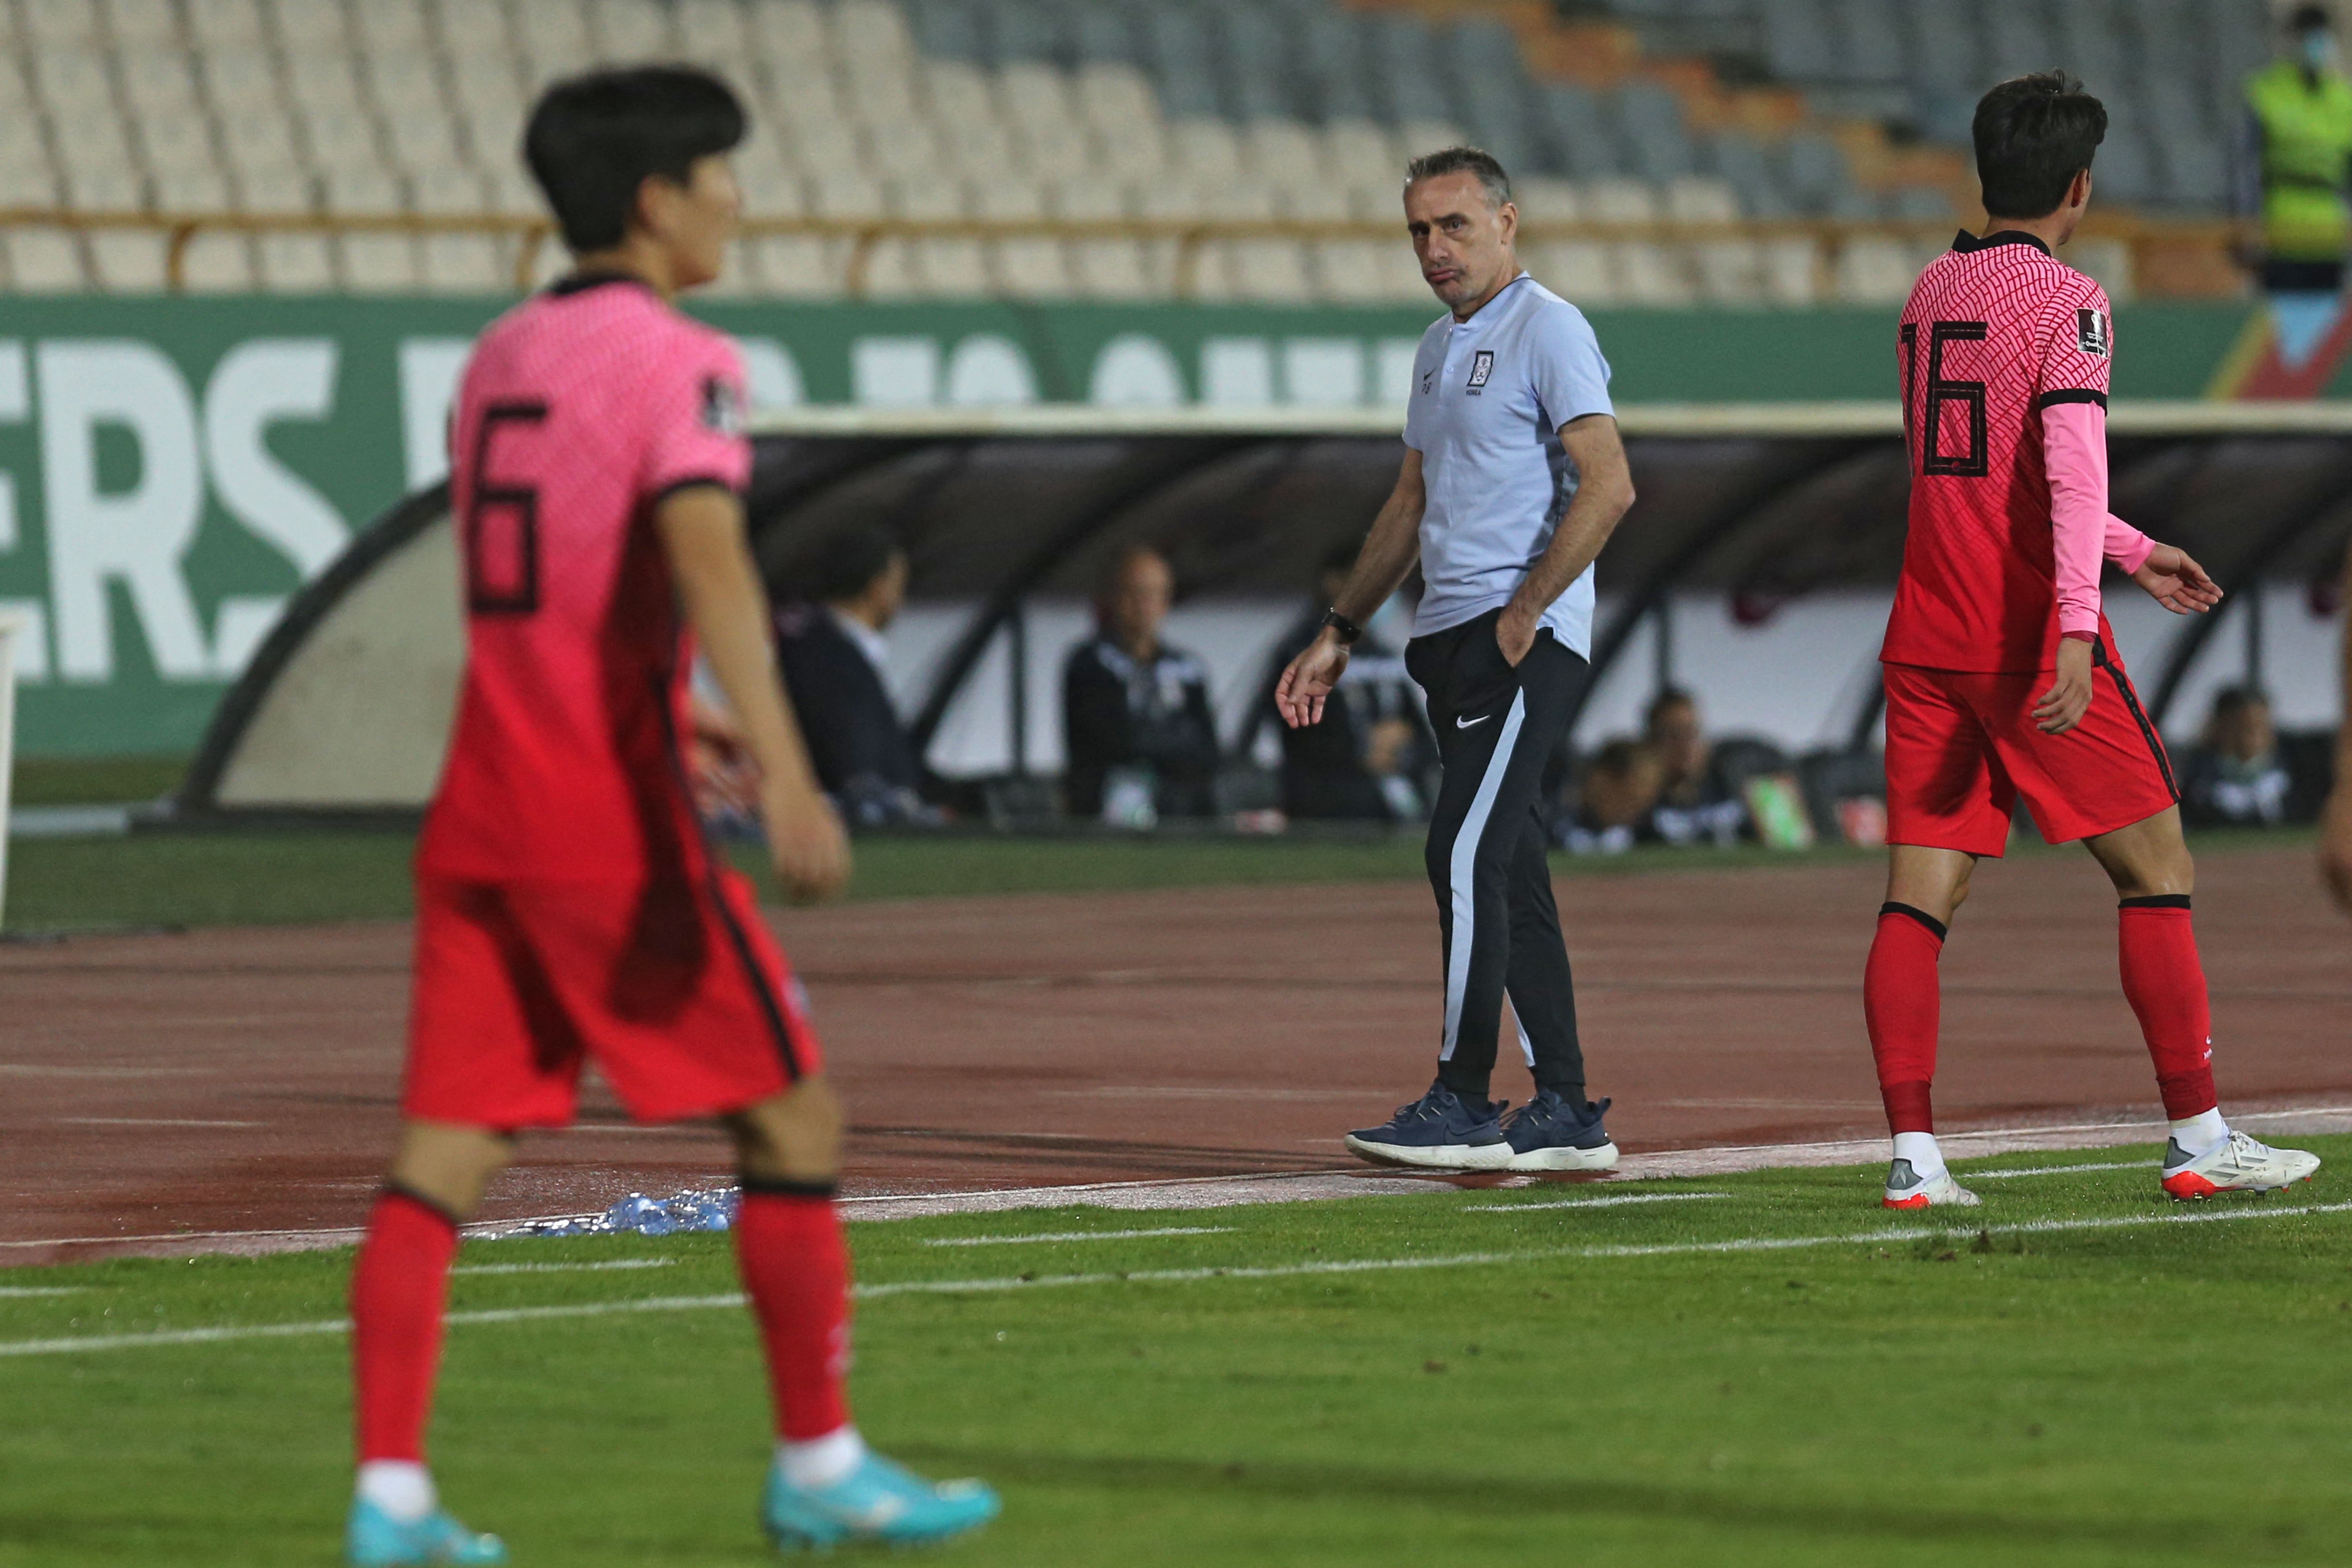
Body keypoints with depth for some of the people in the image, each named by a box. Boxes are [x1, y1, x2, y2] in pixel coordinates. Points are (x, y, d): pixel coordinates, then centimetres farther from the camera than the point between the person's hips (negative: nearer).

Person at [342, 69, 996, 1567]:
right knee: (793, 1117, 5)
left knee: (443, 1158, 2)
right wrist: (783, 769, -35)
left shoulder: (498, 359, 16)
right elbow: (706, 553, -25)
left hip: (482, 811, 8)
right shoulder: (677, 363, -9)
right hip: (618, 820, -7)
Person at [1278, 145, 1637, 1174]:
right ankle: (1564, 1116, 9)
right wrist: (1339, 634, 24)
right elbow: (1412, 504, 27)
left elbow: (1609, 485, -18)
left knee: (1466, 858, -14)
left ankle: (1463, 1104, -12)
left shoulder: (1547, 331, -8)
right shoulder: (1439, 349, 20)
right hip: (1451, 633, 9)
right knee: (1505, 874, 7)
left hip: (1526, 636, -9)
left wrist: (1526, 610, -20)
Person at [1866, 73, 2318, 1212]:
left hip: (1927, 638, 7)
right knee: (2155, 872, 5)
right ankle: (2198, 1141, 5)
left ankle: (1912, 1159, -8)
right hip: (2029, 637, -6)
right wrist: (2077, 629, -29)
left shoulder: (1929, 296, 14)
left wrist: (2134, 553, 32)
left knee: (1916, 899, 1)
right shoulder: (2066, 303, -9)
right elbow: (2073, 467, -22)